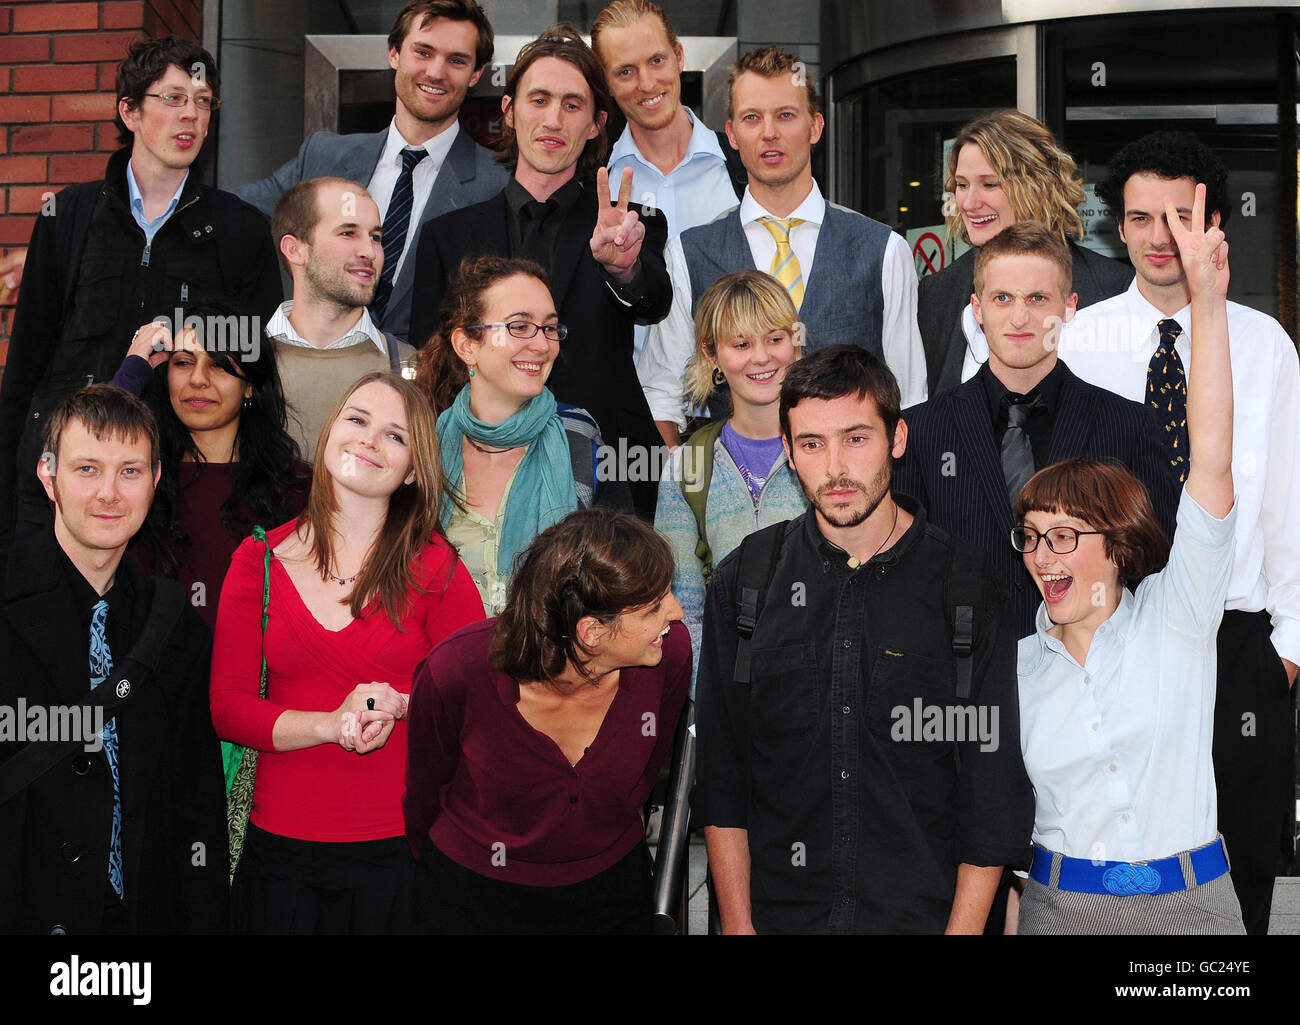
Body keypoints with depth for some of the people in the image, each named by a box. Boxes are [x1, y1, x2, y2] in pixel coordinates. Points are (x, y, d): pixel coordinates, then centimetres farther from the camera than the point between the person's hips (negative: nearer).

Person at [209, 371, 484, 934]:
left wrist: (399, 705, -20)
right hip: (280, 845, 2)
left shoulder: (435, 566, -3)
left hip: (400, 848, -1)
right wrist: (330, 725, -17)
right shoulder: (260, 560, 2)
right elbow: (227, 707, -2)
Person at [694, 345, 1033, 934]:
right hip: (778, 913, 1)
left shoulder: (966, 587, -6)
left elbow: (994, 786, -5)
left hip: (923, 913, -1)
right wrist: (736, 925, -4)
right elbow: (721, 769, 1)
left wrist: (963, 929, -11)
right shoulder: (743, 582, -1)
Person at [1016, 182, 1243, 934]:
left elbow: (1211, 464, -14)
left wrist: (1208, 304, -20)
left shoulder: (1175, 618, -4)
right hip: (1059, 901, 2)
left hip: (1192, 899, -2)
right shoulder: (1019, 665, 4)